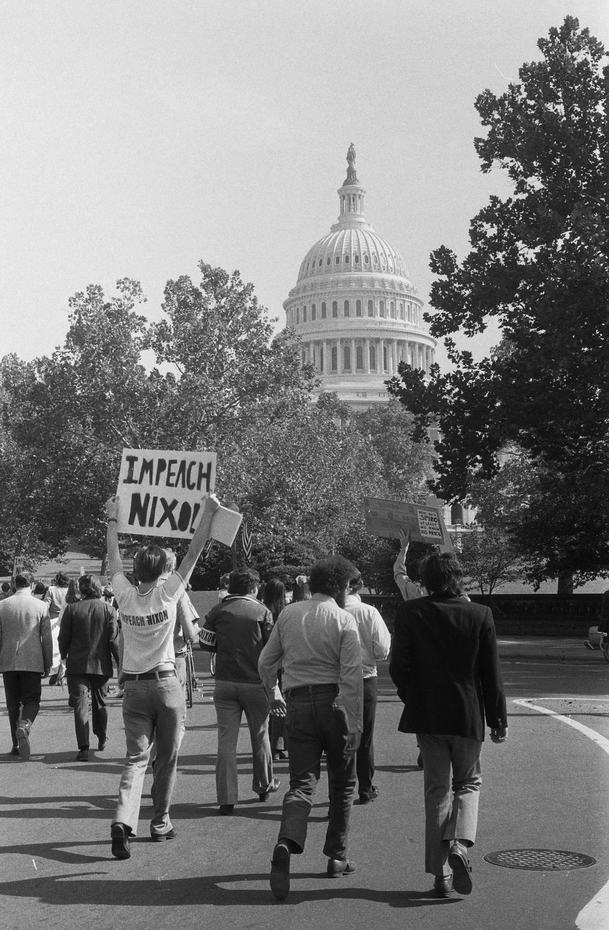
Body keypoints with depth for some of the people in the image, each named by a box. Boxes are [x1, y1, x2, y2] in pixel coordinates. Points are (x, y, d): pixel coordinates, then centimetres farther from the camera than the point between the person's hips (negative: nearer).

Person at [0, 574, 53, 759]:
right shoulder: (41, 606, -2)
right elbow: (47, 638, 0)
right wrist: (48, 664, 8)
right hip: (32, 662, -2)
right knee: (31, 700, 4)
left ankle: (16, 744, 12)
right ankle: (24, 725, -25)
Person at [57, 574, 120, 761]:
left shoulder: (71, 609, -6)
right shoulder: (108, 610, -3)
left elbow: (63, 638, 0)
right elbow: (114, 640, -5)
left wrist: (63, 656, 19)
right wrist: (121, 664, 2)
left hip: (77, 665, -2)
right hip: (101, 665, 2)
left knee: (80, 704, -3)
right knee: (100, 703, 20)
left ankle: (84, 748, -14)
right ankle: (102, 740, 35)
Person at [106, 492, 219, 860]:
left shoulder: (124, 594, -2)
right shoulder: (167, 593, -9)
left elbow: (113, 557, 14)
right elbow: (194, 552, -7)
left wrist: (112, 519, 24)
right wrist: (208, 512, -3)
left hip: (134, 686, 3)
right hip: (166, 684, -2)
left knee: (136, 757, 3)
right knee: (167, 758, 11)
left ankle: (124, 820, -17)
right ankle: (160, 823, 17)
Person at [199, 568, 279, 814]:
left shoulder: (217, 611, 1)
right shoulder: (262, 612, -4)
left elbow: (205, 643, 4)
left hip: (225, 683, 1)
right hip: (255, 683, -1)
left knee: (226, 740, 3)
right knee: (260, 736, 17)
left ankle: (227, 798, 0)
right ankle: (264, 785, 33)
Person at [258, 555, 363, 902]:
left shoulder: (289, 614, 7)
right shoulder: (344, 619, -6)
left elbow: (266, 662, 13)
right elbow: (352, 675, -13)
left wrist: (273, 693, 31)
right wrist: (354, 724, -10)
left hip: (298, 703, 3)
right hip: (334, 701, -3)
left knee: (303, 782, 2)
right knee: (343, 783, 14)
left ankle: (286, 843, -23)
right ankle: (337, 857, 20)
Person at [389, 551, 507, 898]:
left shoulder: (410, 613, -7)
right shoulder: (480, 615, -6)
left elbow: (398, 667, -8)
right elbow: (492, 674, -3)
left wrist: (413, 699, 10)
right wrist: (499, 720, 6)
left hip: (427, 715, 1)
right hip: (468, 715, 0)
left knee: (437, 789, 10)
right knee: (468, 782, 18)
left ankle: (441, 872, 11)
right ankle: (460, 844, -7)